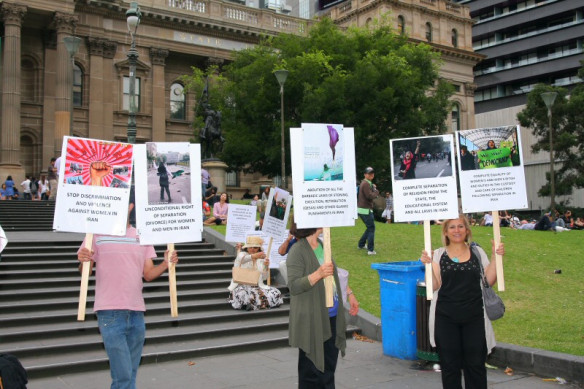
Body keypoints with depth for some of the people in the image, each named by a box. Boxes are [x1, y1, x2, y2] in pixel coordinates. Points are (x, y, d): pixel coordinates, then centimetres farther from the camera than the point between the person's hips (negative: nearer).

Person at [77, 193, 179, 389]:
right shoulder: (97, 234, 0)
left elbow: (149, 274, 9)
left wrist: (166, 264, -8)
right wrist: (83, 261, -22)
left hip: (137, 313, 4)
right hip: (110, 313, -4)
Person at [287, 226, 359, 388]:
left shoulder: (322, 245, 9)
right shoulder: (297, 251, -16)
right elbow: (293, 286, -22)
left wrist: (349, 294, 23)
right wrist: (319, 274, -31)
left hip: (332, 316, 8)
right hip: (312, 320, -8)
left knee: (329, 367, 16)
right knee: (312, 370, 3)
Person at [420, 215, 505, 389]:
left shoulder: (477, 251, 8)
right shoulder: (438, 254, 3)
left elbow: (489, 280, 2)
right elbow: (435, 285, -5)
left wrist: (495, 257, -6)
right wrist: (428, 265, -17)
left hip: (474, 317, 1)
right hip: (446, 319, -1)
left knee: (476, 365, 3)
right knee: (450, 365, 6)